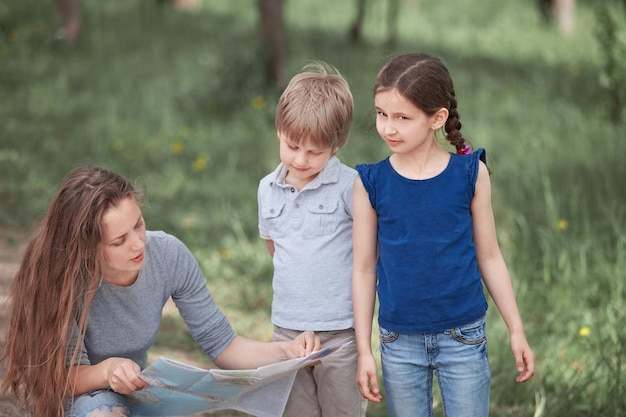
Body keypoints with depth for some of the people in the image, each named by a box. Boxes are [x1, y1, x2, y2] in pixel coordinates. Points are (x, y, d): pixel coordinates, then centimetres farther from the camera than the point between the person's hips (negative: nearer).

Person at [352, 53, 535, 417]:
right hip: (399, 342, 1)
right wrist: (364, 351, 2)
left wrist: (517, 330, 5)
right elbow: (364, 268, 1)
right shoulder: (372, 182, -4)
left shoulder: (470, 173, -6)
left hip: (463, 336, -1)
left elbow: (489, 257, 3)